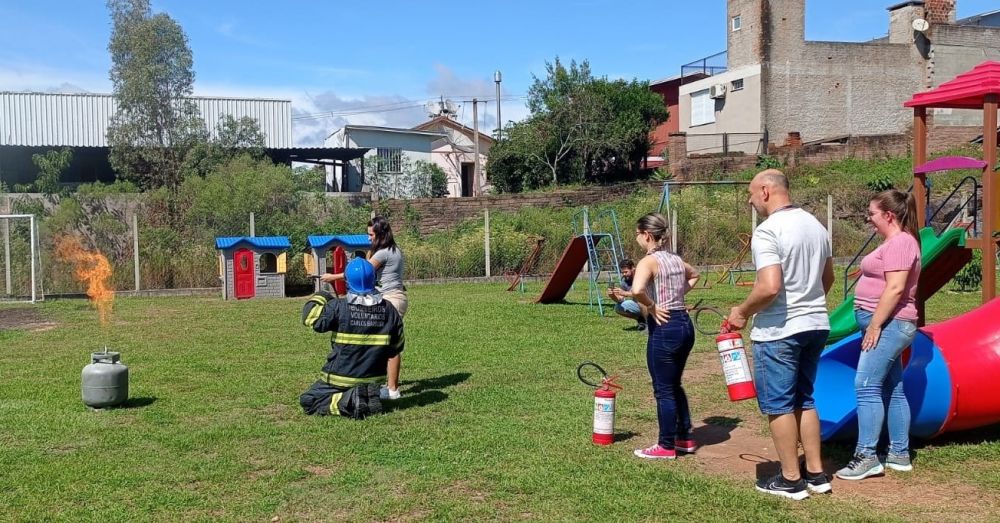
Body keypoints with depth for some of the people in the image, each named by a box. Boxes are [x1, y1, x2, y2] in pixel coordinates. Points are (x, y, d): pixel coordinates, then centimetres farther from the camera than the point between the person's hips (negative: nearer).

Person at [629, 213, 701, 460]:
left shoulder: (649, 261, -14)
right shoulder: (676, 259, 10)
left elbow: (637, 290, -34)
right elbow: (694, 275, 33)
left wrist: (651, 307, -16)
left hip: (664, 328, -8)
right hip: (685, 324, 8)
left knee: (664, 390, 4)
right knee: (674, 385, 21)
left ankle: (666, 446, 14)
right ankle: (685, 438, 29)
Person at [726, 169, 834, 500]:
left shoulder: (767, 231, -17)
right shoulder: (815, 225, 9)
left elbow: (770, 287, -26)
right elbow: (827, 278, 19)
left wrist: (743, 311, -10)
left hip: (779, 330, -8)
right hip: (815, 325, 8)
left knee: (779, 405, 4)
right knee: (804, 400, 18)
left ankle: (791, 480, 11)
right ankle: (816, 474, 23)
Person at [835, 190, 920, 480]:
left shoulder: (899, 242, -14)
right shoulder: (898, 242, 18)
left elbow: (895, 288, -23)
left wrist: (874, 324, -21)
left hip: (888, 324, -11)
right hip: (889, 326, 11)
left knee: (867, 386, -13)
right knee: (892, 390, 13)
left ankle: (866, 456, -12)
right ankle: (900, 454, 20)